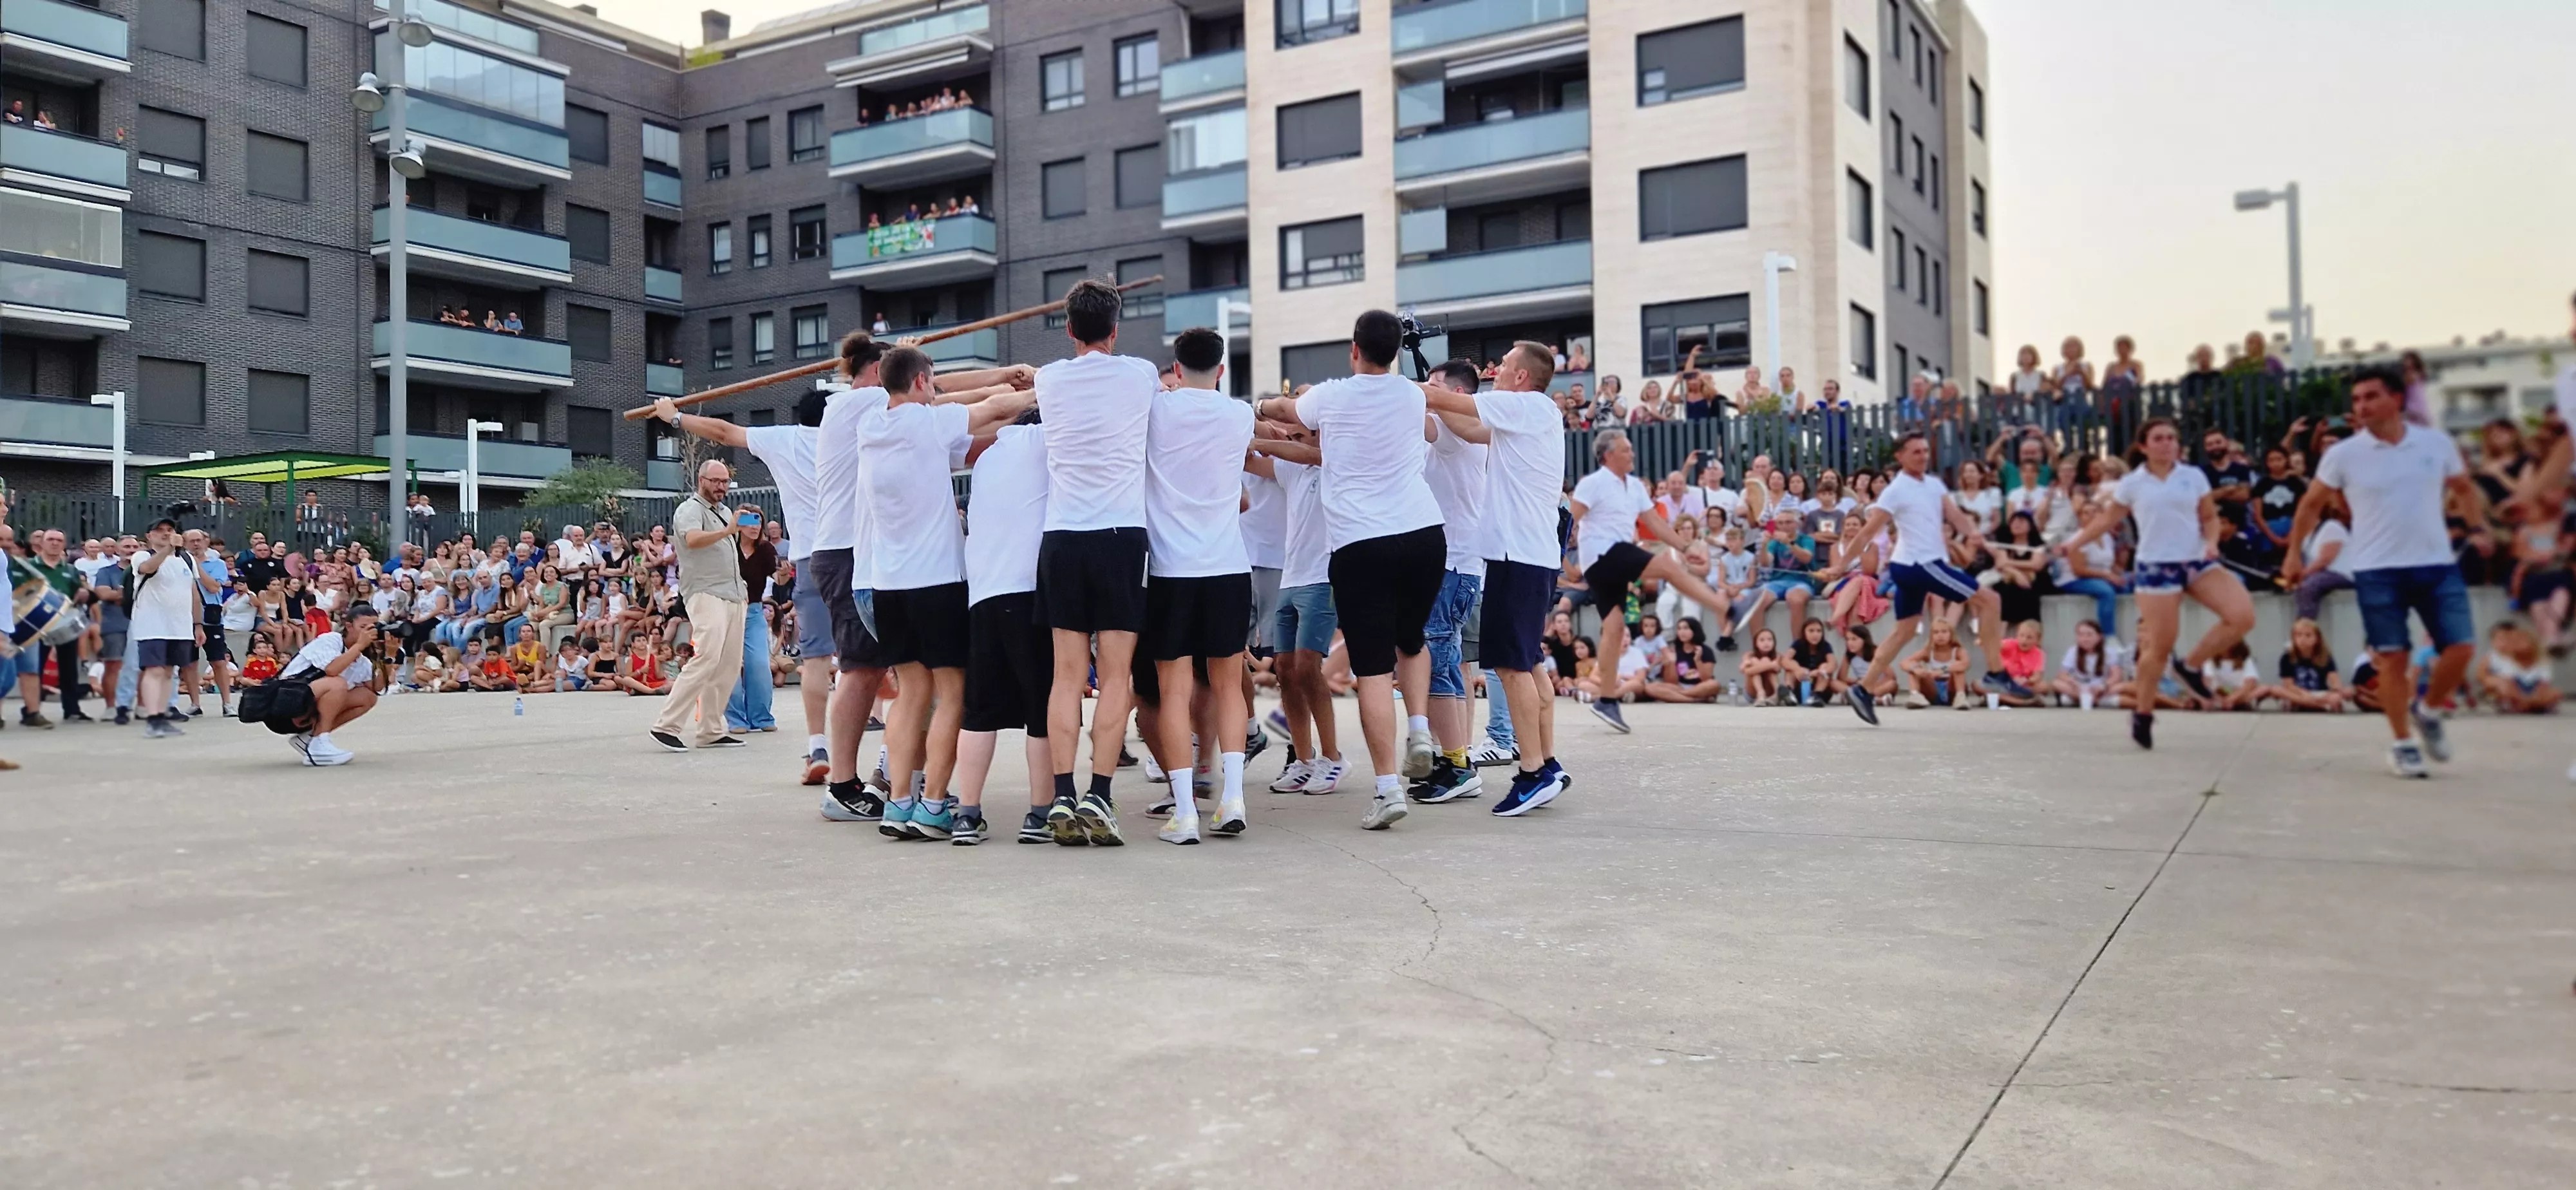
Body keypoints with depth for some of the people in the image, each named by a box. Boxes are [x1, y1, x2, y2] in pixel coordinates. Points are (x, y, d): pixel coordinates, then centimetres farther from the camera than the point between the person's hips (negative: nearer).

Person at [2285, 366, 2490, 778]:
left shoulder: (2438, 443, 1)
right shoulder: (2343, 454, -5)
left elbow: (2465, 488, 18)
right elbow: (2311, 504, 6)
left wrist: (2482, 527, 11)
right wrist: (2294, 553, 7)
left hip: (2436, 564, 2)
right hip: (2377, 570, -2)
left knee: (2462, 649, -4)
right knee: (2393, 659, -1)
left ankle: (2426, 710, 23)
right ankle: (2403, 744, 12)